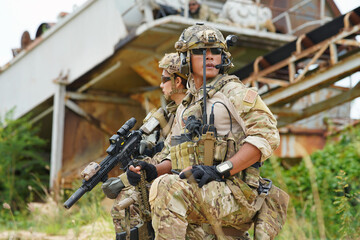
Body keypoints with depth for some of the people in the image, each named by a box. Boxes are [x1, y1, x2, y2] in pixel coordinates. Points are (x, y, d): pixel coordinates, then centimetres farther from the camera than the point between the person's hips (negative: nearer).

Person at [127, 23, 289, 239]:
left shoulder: (234, 92, 1)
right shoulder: (185, 107, 23)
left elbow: (267, 134, -11)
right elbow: (179, 156, 28)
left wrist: (220, 170, -19)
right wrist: (154, 170, 5)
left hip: (235, 194, -8)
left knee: (167, 187, -28)